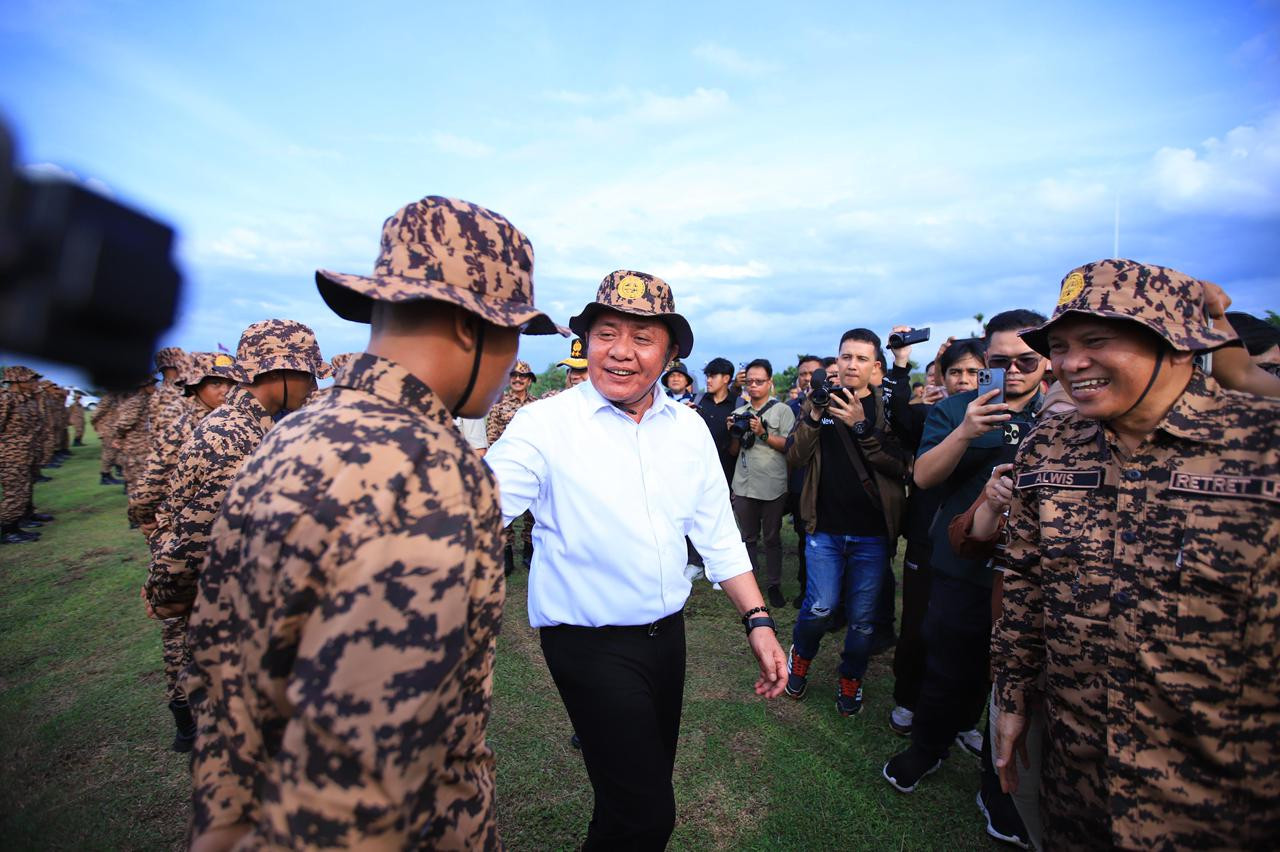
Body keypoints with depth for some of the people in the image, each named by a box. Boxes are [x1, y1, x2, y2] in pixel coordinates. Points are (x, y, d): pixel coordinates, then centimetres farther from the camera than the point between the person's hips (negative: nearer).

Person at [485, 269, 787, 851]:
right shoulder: (545, 424, -15)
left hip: (669, 633, 6)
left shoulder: (689, 428, 1)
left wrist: (757, 620, 0)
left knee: (650, 781, 24)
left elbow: (718, 535, 5)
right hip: (590, 644, -5)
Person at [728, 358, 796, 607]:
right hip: (744, 486, 3)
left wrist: (763, 433, -16)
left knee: (772, 538, 8)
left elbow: (789, 446, -8)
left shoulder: (782, 411, 0)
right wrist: (734, 432, -4)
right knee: (748, 537, 11)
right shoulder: (739, 413, 12)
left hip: (773, 487, -3)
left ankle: (773, 584, 18)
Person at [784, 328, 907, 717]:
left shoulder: (888, 407, 1)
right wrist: (814, 417, -16)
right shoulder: (820, 400, 6)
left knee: (862, 618, 8)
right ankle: (800, 658, 25)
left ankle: (850, 680, 34)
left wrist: (861, 426, -22)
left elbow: (901, 464, -12)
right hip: (825, 527, 0)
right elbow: (793, 456, -2)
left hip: (872, 532, 0)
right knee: (821, 606, -6)